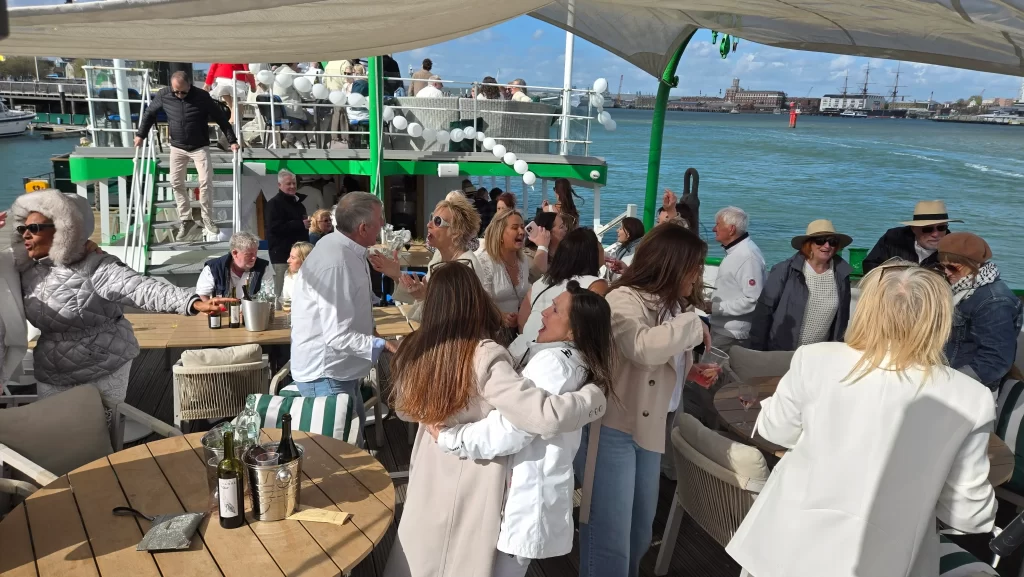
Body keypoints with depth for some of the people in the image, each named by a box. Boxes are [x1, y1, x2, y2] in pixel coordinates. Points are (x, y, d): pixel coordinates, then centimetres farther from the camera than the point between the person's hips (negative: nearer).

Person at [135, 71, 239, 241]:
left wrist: (232, 140, -8)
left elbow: (221, 118, -7)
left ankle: (208, 220, 4)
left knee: (205, 182, -9)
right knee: (176, 183, 3)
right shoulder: (163, 95, -8)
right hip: (177, 148, 3)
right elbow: (149, 113, 8)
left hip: (199, 147, -3)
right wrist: (141, 134, 10)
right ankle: (185, 220, 14)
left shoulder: (202, 96, -14)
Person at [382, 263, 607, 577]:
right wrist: (595, 395, -16)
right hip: (472, 483, -4)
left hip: (429, 474, 5)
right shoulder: (487, 358, -25)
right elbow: (546, 416, -32)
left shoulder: (418, 349, -9)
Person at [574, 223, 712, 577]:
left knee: (640, 532, 21)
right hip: (611, 428, -9)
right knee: (610, 536, -4)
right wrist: (693, 325, -22)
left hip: (648, 429, 9)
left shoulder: (670, 307, 10)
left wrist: (697, 371, 2)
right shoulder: (623, 300, -17)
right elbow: (643, 348, -35)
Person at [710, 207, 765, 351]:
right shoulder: (735, 251, 13)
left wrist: (715, 307, -21)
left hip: (731, 335, -10)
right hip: (722, 330, 10)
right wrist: (712, 302, 7)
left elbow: (753, 301, -26)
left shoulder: (748, 256, -20)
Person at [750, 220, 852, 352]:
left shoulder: (841, 274, -1)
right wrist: (757, 350, -11)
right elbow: (763, 310, -11)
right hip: (780, 352, -3)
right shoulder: (785, 271, -13)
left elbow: (842, 316, 9)